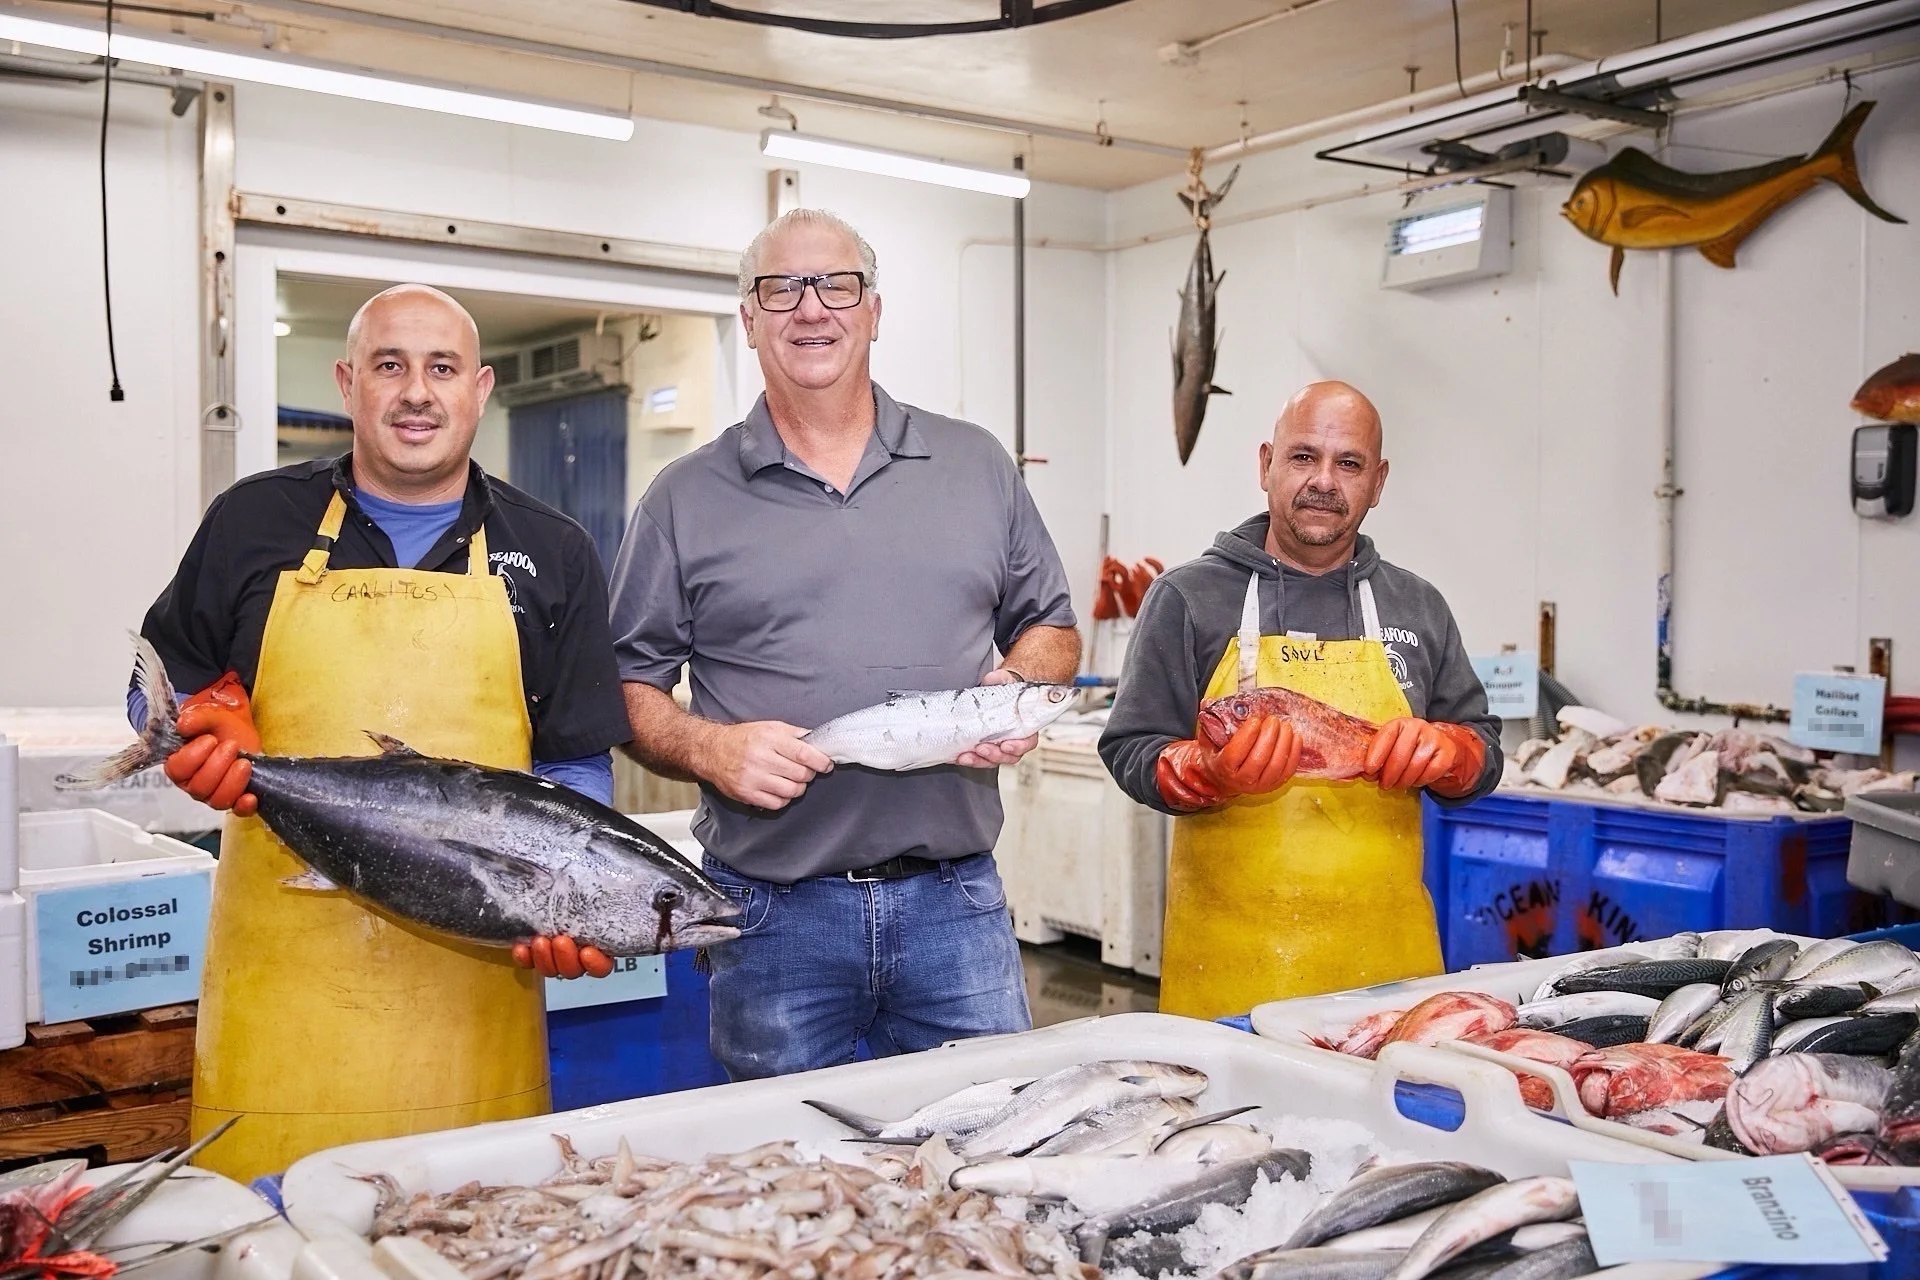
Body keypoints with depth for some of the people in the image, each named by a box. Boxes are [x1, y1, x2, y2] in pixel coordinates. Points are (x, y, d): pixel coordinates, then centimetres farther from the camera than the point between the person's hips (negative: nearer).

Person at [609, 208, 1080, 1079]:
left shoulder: (976, 467, 10)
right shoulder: (686, 499, 4)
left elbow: (1051, 626, 16)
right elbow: (629, 684, 5)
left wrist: (1020, 688, -5)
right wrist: (707, 748, -13)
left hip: (956, 906, 2)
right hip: (773, 917, -1)